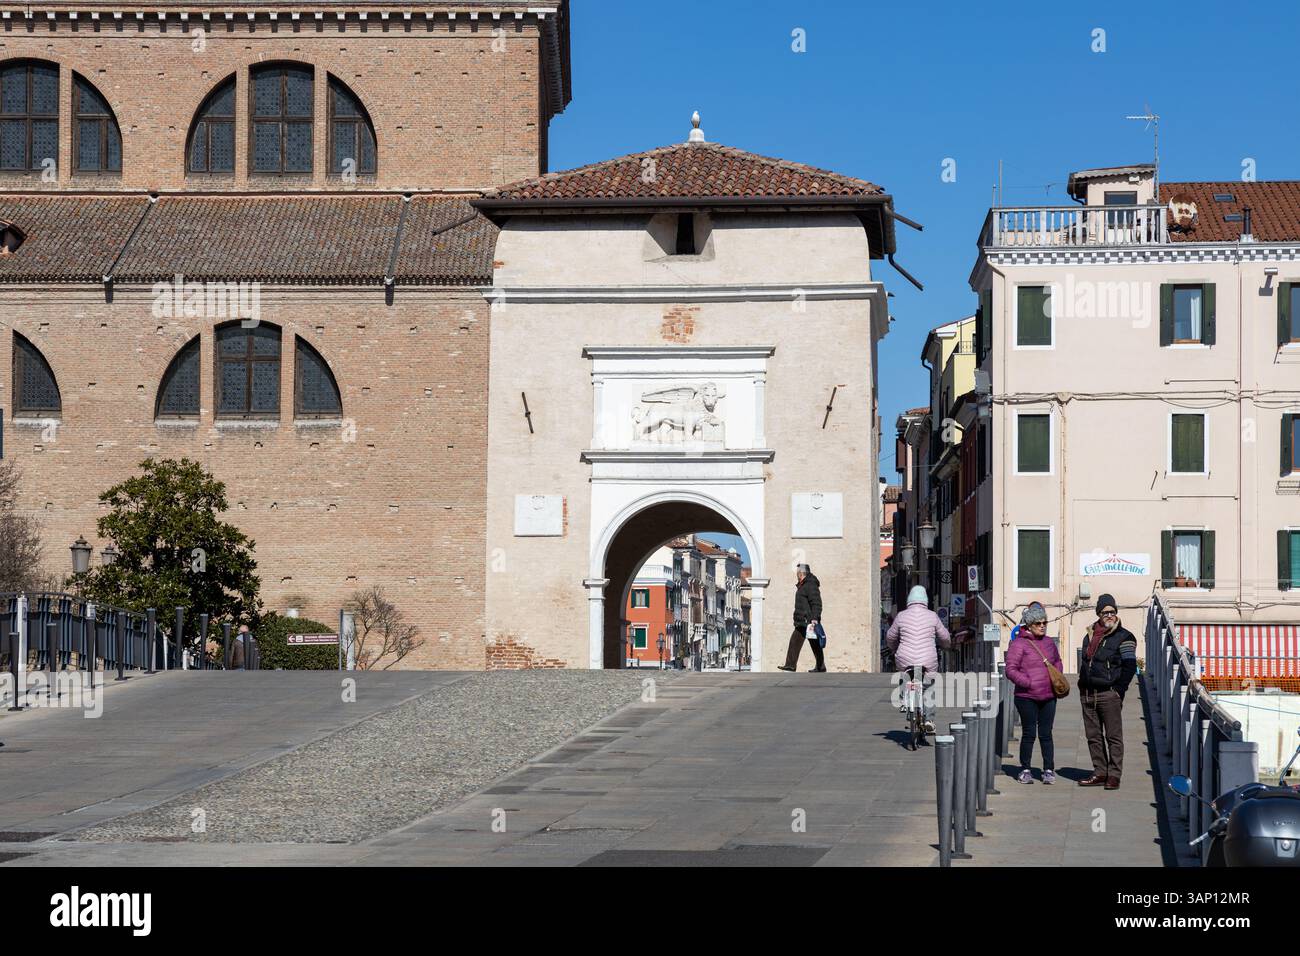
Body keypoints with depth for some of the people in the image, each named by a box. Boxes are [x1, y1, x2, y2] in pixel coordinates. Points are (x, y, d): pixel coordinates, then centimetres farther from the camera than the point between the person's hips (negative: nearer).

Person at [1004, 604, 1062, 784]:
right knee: (1029, 734, 0)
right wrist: (1029, 683, -17)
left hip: (1048, 696, 5)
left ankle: (1049, 770, 10)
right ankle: (1025, 770, 10)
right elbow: (1011, 670, -12)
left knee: (1046, 734, 6)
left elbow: (1057, 661, 29)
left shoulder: (1049, 642, 12)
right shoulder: (1019, 645, -8)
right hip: (1027, 697, -5)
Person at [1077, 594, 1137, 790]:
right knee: (1093, 736, 8)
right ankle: (1100, 773, 15)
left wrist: (1119, 689, -12)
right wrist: (1082, 686, 14)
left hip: (1109, 694, -6)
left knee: (1113, 736, -4)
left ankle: (1114, 775, -2)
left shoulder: (1123, 637, -3)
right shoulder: (1090, 635, 16)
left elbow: (1130, 667, -6)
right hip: (1088, 694, 6)